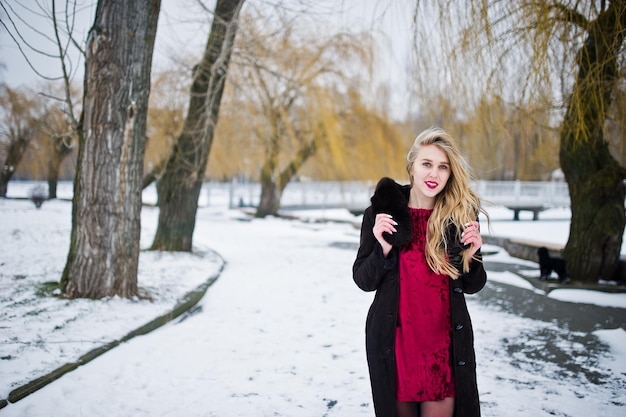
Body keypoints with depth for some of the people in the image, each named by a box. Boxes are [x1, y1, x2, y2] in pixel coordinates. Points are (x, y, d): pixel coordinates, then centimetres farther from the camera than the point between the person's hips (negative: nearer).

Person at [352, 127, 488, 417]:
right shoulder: (383, 212, -5)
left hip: (446, 343, 1)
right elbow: (364, 281, -1)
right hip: (395, 341, 0)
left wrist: (470, 256, -12)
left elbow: (472, 286, 7)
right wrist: (383, 248, -17)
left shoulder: (462, 214, -1)